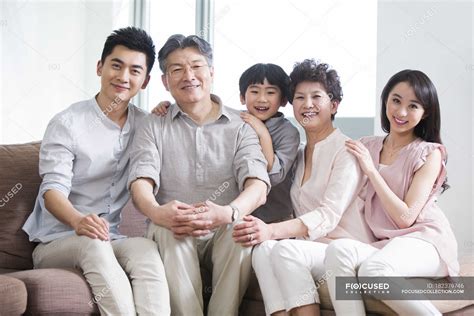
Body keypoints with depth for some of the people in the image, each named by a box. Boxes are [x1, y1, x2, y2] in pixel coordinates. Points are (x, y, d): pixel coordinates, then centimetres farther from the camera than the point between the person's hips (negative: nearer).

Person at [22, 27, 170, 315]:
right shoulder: (67, 123, -3)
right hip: (56, 242, -3)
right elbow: (53, 189, -15)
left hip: (114, 240, 3)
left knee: (146, 249, -32)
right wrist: (78, 221, -38)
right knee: (94, 245, -38)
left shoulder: (145, 125, 12)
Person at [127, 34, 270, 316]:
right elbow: (141, 182, -7)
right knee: (169, 231, -32)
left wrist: (227, 213, -34)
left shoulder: (240, 126, 6)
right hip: (172, 236, 0)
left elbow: (258, 187, -10)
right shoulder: (154, 126, 10)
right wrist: (157, 212, -33)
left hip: (226, 234, 0)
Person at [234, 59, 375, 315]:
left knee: (286, 250, -32)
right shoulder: (299, 154, 20)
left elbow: (329, 216, -17)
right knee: (263, 250, -26)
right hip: (309, 247, 5)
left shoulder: (346, 151, -4)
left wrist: (272, 231, -34)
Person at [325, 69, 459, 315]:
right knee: (338, 250, -29)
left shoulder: (430, 154, -1)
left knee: (374, 269, -36)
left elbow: (405, 217, -10)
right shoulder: (367, 147, 12)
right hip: (383, 243, 4)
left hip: (425, 240, -4)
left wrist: (371, 170, -9)